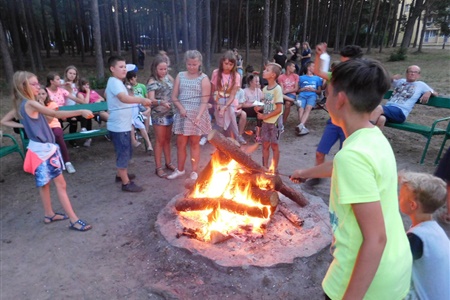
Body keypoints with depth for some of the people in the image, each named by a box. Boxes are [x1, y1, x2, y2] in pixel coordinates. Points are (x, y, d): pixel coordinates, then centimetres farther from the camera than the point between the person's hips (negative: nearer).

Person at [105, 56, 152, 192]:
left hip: (122, 124, 11)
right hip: (119, 126, -11)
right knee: (123, 153, -4)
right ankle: (126, 183, 4)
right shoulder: (115, 82, -18)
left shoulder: (115, 82, 15)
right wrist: (141, 100, -51)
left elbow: (111, 95, 35)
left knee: (125, 152, 21)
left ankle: (120, 174, 36)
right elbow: (124, 98, -38)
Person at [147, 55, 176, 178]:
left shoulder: (168, 77, 5)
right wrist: (161, 102, -42)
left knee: (167, 139, 15)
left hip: (170, 113, 6)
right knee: (160, 140, 1)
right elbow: (151, 99, -24)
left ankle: (168, 163, 29)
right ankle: (158, 167, 11)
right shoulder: (152, 82, -13)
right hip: (158, 114, -6)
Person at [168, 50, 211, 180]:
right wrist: (181, 108, -12)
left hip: (197, 114, -3)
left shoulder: (203, 78, -3)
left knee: (194, 143, 6)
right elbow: (174, 97, 6)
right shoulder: (180, 76, 8)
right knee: (180, 143, 8)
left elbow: (204, 101, -10)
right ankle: (180, 169, 25)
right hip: (182, 114, 3)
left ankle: (194, 171, 18)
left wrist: (199, 115, -23)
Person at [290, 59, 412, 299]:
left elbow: (375, 239, -28)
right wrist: (307, 173, 37)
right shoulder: (374, 137, -1)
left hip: (370, 279, -7)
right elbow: (337, 165, 19)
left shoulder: (353, 155, -29)